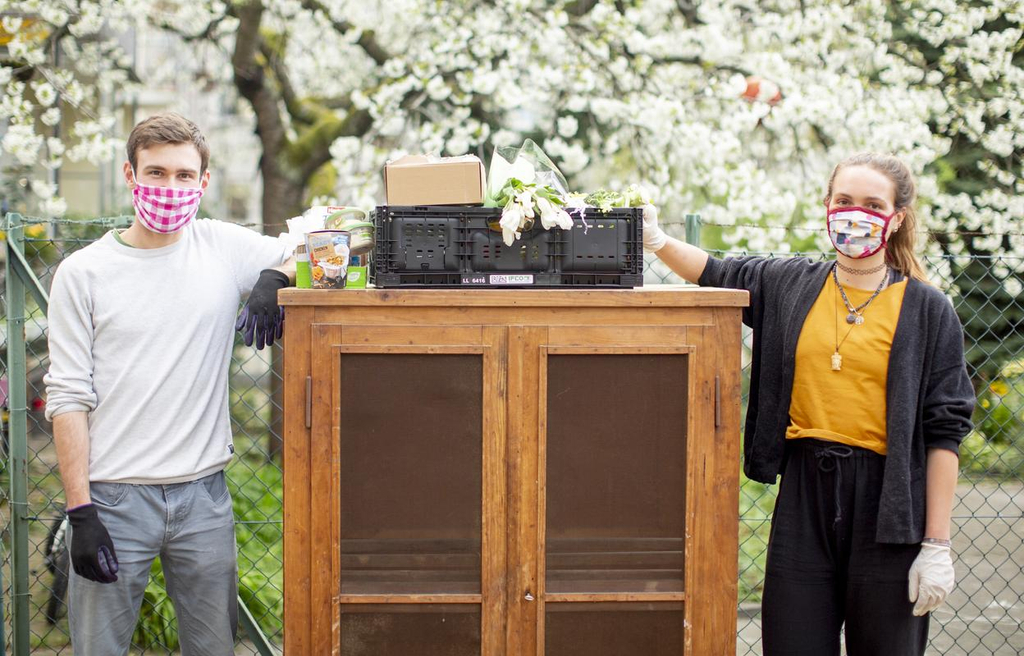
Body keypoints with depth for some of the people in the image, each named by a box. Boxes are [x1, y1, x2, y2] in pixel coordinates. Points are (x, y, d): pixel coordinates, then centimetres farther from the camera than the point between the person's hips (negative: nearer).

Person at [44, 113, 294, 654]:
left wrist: (274, 276, -8)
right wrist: (80, 510, -9)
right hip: (114, 497, -2)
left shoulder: (225, 248, 5)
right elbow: (68, 398, -3)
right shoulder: (83, 273, -1)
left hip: (203, 495, 2)